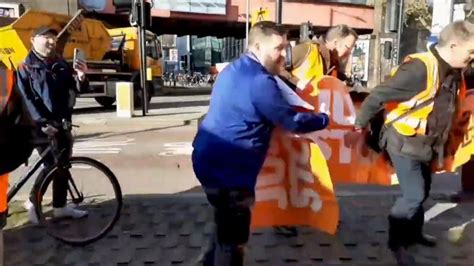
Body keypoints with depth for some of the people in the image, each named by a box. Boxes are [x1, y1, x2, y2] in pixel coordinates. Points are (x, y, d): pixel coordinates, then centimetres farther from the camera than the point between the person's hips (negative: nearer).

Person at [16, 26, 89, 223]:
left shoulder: (62, 65, 13)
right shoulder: (26, 67, -2)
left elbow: (78, 89, 7)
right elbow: (25, 99, -10)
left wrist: (81, 77, -16)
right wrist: (42, 122, -21)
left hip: (62, 122, 5)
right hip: (41, 125, -5)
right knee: (51, 165, -8)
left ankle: (60, 207, 19)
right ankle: (33, 203, 14)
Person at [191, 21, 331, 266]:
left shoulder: (235, 70, 12)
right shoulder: (260, 81, -20)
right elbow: (292, 121, -15)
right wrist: (327, 119, -1)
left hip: (212, 161, 10)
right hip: (227, 169, -10)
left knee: (226, 229, 27)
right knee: (233, 237, 5)